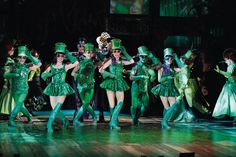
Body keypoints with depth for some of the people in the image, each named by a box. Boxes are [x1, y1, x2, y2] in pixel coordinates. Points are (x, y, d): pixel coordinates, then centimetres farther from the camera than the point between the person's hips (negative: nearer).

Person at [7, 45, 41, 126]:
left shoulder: (27, 67, -5)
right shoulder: (14, 66, -2)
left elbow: (39, 64, -16)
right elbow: (6, 75, -9)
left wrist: (30, 56, -25)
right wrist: (14, 74, -26)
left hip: (24, 90, -2)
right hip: (15, 90, 2)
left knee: (19, 104, -19)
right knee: (21, 106, 13)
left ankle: (11, 120, -20)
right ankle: (29, 116, 38)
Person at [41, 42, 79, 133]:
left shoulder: (65, 67, 3)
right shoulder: (51, 67, 9)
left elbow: (76, 62, -11)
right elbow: (43, 75, 3)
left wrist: (67, 53, -4)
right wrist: (51, 73, -15)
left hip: (62, 89, -3)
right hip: (53, 88, 3)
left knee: (57, 107, -19)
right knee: (55, 109, 2)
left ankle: (49, 125, -22)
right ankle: (65, 120, 27)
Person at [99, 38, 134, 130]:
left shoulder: (122, 62, 11)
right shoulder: (111, 61, 2)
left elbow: (132, 61, 12)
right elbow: (101, 70, 0)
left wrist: (125, 52, 10)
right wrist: (109, 74, -12)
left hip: (120, 83, 3)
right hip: (111, 83, -3)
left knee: (121, 102, -16)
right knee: (112, 105, -3)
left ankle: (113, 121, -17)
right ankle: (113, 122, 11)